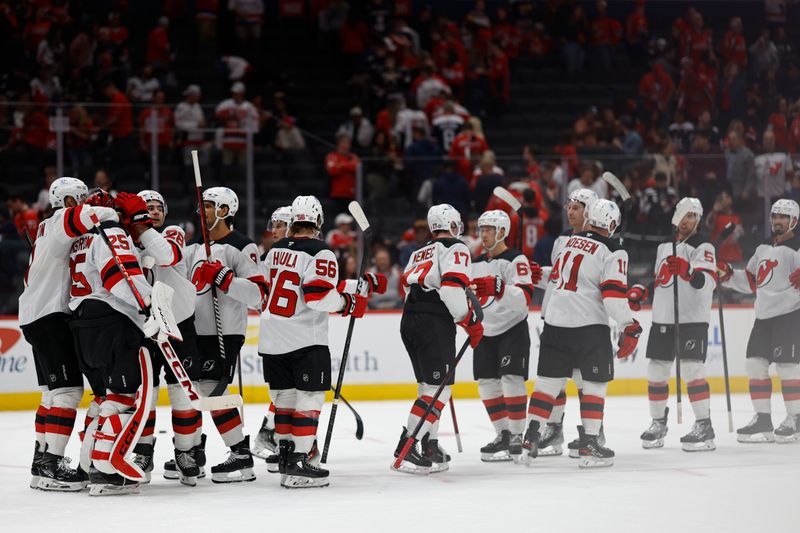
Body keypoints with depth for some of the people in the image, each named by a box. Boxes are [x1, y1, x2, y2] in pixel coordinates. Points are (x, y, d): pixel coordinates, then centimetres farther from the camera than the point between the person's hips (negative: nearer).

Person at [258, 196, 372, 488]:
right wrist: (350, 303, -7)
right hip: (306, 341, -7)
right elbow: (320, 296, -22)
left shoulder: (276, 250, 9)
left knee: (285, 395, 17)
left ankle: (284, 452, 25)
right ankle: (298, 463, -10)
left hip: (272, 339, 7)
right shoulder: (320, 254, -12)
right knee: (309, 397, -4)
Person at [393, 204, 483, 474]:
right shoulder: (456, 249, -1)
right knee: (438, 388, -9)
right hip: (434, 323, -9)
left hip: (409, 321, 9)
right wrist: (471, 322, -8)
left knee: (429, 386, 17)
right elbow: (453, 288, -15)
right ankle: (406, 449, -19)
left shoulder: (419, 253, 25)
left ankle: (431, 448, 17)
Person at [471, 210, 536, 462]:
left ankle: (517, 437, -10)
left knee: (511, 380, -14)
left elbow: (524, 298, -25)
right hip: (485, 331, 7)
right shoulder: (477, 264, 14)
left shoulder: (516, 260, -11)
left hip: (512, 330, -7)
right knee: (487, 384, 5)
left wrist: (498, 288, -38)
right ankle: (503, 435, 15)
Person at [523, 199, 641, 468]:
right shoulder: (613, 252, -8)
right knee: (594, 384, 3)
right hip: (589, 325, -5)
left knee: (548, 380, 10)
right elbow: (614, 294, -16)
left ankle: (531, 436, 5)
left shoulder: (571, 242, 11)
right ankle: (589, 443, -1)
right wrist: (629, 327, -11)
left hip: (555, 322, 5)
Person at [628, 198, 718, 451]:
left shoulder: (702, 247, -8)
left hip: (692, 319, -7)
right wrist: (640, 292, 11)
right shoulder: (664, 245, 16)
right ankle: (658, 423, 23)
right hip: (662, 318, 7)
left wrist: (686, 269, -40)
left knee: (692, 370, -15)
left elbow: (708, 283, -23)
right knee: (656, 371, 9)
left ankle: (704, 426, -13)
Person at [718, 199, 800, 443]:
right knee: (755, 365, 3)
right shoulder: (764, 248, 19)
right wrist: (728, 275, 11)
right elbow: (751, 282, 23)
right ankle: (763, 420, 9)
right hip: (763, 315, 8)